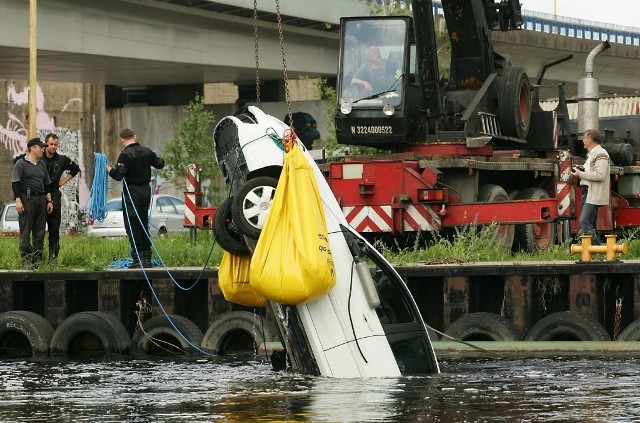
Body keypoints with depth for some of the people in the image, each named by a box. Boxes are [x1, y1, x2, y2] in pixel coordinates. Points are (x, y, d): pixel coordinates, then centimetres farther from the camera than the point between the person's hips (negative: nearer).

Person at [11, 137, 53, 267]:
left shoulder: (42, 164, 18)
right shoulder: (21, 163, -2)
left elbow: (47, 184, 22)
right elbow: (15, 184, -7)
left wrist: (49, 201, 15)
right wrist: (18, 201, -15)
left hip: (41, 199, 7)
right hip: (27, 199, -7)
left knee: (40, 232, 6)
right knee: (25, 231, -5)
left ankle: (38, 258, 10)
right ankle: (26, 259, -5)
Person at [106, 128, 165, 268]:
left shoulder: (126, 155, -14)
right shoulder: (147, 152, 6)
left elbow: (118, 175, -20)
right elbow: (160, 164, 19)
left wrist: (107, 167, -4)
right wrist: (156, 159, 40)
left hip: (131, 192, -6)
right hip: (146, 191, 6)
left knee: (132, 226, -3)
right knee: (144, 224, 14)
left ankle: (137, 258, -7)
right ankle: (147, 258, 14)